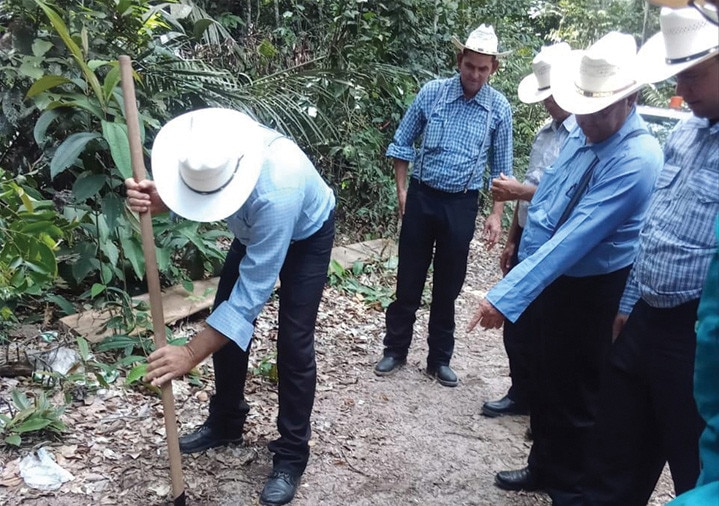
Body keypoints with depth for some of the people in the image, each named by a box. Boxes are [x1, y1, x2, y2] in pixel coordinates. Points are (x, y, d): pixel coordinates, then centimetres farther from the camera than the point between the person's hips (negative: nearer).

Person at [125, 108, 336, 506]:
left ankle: (291, 456, 4)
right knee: (224, 325, 8)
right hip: (253, 230, 7)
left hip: (306, 234, -6)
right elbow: (185, 191, -9)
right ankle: (225, 423, 27)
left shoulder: (276, 193, -47)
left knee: (293, 342, -12)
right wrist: (155, 199, -34)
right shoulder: (209, 142, -31)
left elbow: (254, 291, -41)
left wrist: (190, 353, -40)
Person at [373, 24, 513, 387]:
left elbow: (501, 168, 5)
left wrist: (496, 214, 0)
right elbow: (402, 143, 4)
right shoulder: (432, 92, -4)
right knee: (409, 279, 7)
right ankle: (395, 350, 23)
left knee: (448, 286, 9)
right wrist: (401, 191, -1)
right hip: (422, 196, 0)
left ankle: (439, 359, 23)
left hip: (462, 205, 0)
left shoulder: (500, 109, -2)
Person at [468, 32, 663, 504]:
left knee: (575, 396, 9)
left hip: (593, 293, -8)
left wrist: (507, 296, -35)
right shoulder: (583, 134, 0)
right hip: (551, 279, 8)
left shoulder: (637, 160, -26)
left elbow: (576, 238, -33)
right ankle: (544, 467, 42)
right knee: (544, 381, 21)